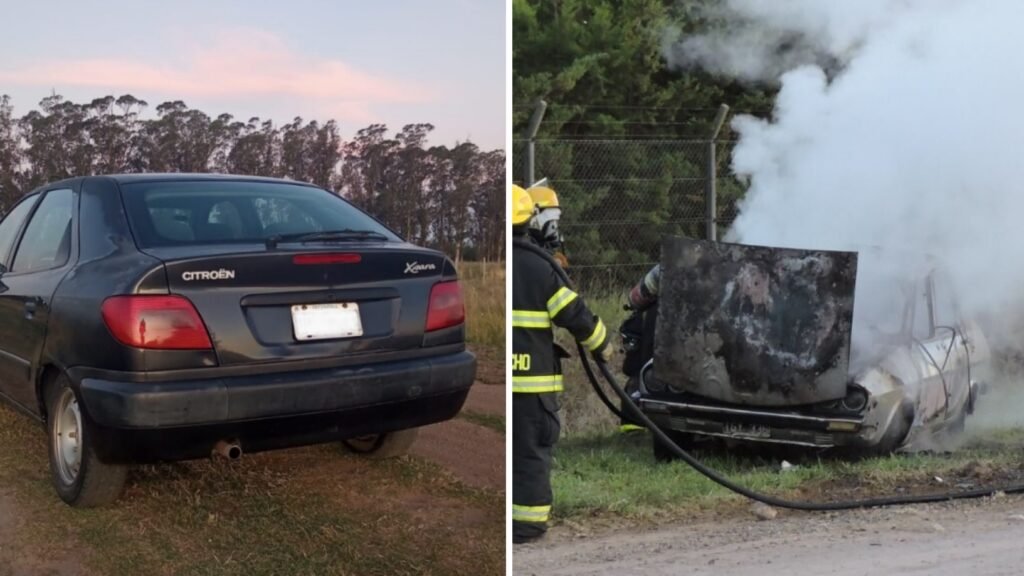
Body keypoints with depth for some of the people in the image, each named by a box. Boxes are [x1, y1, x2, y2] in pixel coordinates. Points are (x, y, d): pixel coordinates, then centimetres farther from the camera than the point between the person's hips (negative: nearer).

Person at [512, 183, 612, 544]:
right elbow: (576, 315, -3)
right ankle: (527, 521, 5)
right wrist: (601, 347, 12)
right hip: (531, 379, -2)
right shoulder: (538, 268, -6)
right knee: (530, 450, 5)